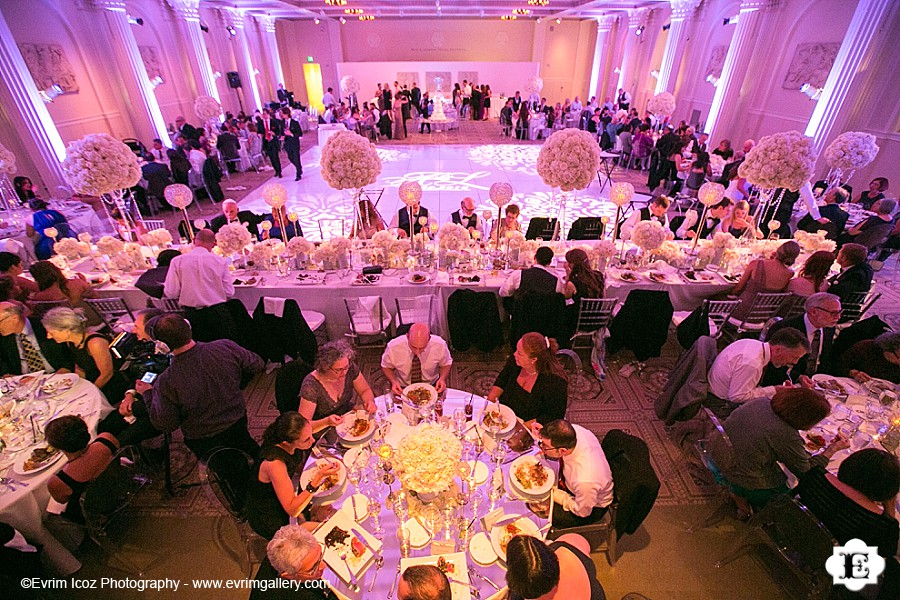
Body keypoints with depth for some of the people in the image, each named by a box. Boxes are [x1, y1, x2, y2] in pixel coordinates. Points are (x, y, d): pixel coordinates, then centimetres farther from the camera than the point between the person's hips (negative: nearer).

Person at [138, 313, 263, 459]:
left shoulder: (166, 382, -30)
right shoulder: (226, 347, -26)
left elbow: (166, 424, -13)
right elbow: (257, 365, -9)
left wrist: (148, 394, 0)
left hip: (204, 443, -3)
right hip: (239, 423, 3)